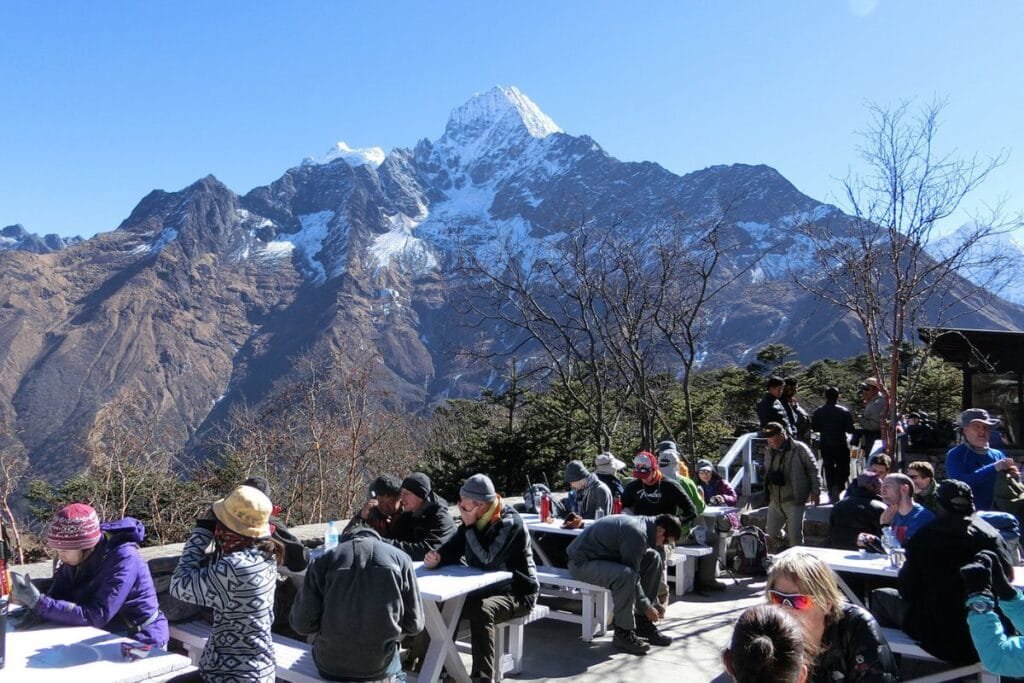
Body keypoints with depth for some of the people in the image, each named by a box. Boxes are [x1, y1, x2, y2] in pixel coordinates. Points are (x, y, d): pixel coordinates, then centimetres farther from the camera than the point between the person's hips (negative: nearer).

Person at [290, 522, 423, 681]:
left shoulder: (324, 560, -5)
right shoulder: (400, 558, -4)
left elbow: (302, 623, -6)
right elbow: (414, 624, -2)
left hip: (329, 666, 1)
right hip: (380, 668, 0)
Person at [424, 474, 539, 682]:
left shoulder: (510, 523, -22)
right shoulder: (474, 520, 2)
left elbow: (487, 561, -30)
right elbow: (453, 549, 3)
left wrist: (469, 527, -27)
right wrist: (437, 557, -20)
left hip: (516, 593, -8)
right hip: (485, 588, 8)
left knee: (480, 611, -34)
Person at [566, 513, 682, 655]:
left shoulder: (643, 524, 5)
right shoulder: (637, 534, -26)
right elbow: (632, 574, -22)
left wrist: (655, 603, 15)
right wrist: (646, 607, -10)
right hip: (581, 562, -11)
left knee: (653, 558, 7)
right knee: (626, 575, -36)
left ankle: (643, 623, 9)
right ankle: (623, 633, -18)